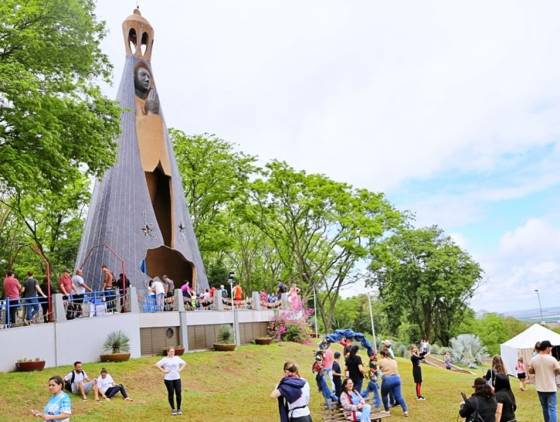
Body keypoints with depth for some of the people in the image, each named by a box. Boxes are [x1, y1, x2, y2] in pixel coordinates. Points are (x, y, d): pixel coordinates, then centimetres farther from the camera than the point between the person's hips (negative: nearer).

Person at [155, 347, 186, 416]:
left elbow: (184, 363, 19)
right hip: (168, 379, -3)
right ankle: (173, 409, 16)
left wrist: (180, 369, 6)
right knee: (171, 394, 4)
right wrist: (163, 371, -13)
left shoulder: (177, 358, 8)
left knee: (178, 393, -1)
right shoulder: (165, 359, -4)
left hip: (177, 378, 3)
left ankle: (179, 409, 13)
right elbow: (157, 365, -12)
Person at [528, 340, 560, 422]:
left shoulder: (534, 359, -3)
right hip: (551, 388, -4)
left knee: (545, 408, 20)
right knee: (552, 409, -1)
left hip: (540, 388, 4)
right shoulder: (552, 359, -15)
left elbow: (530, 371, 8)